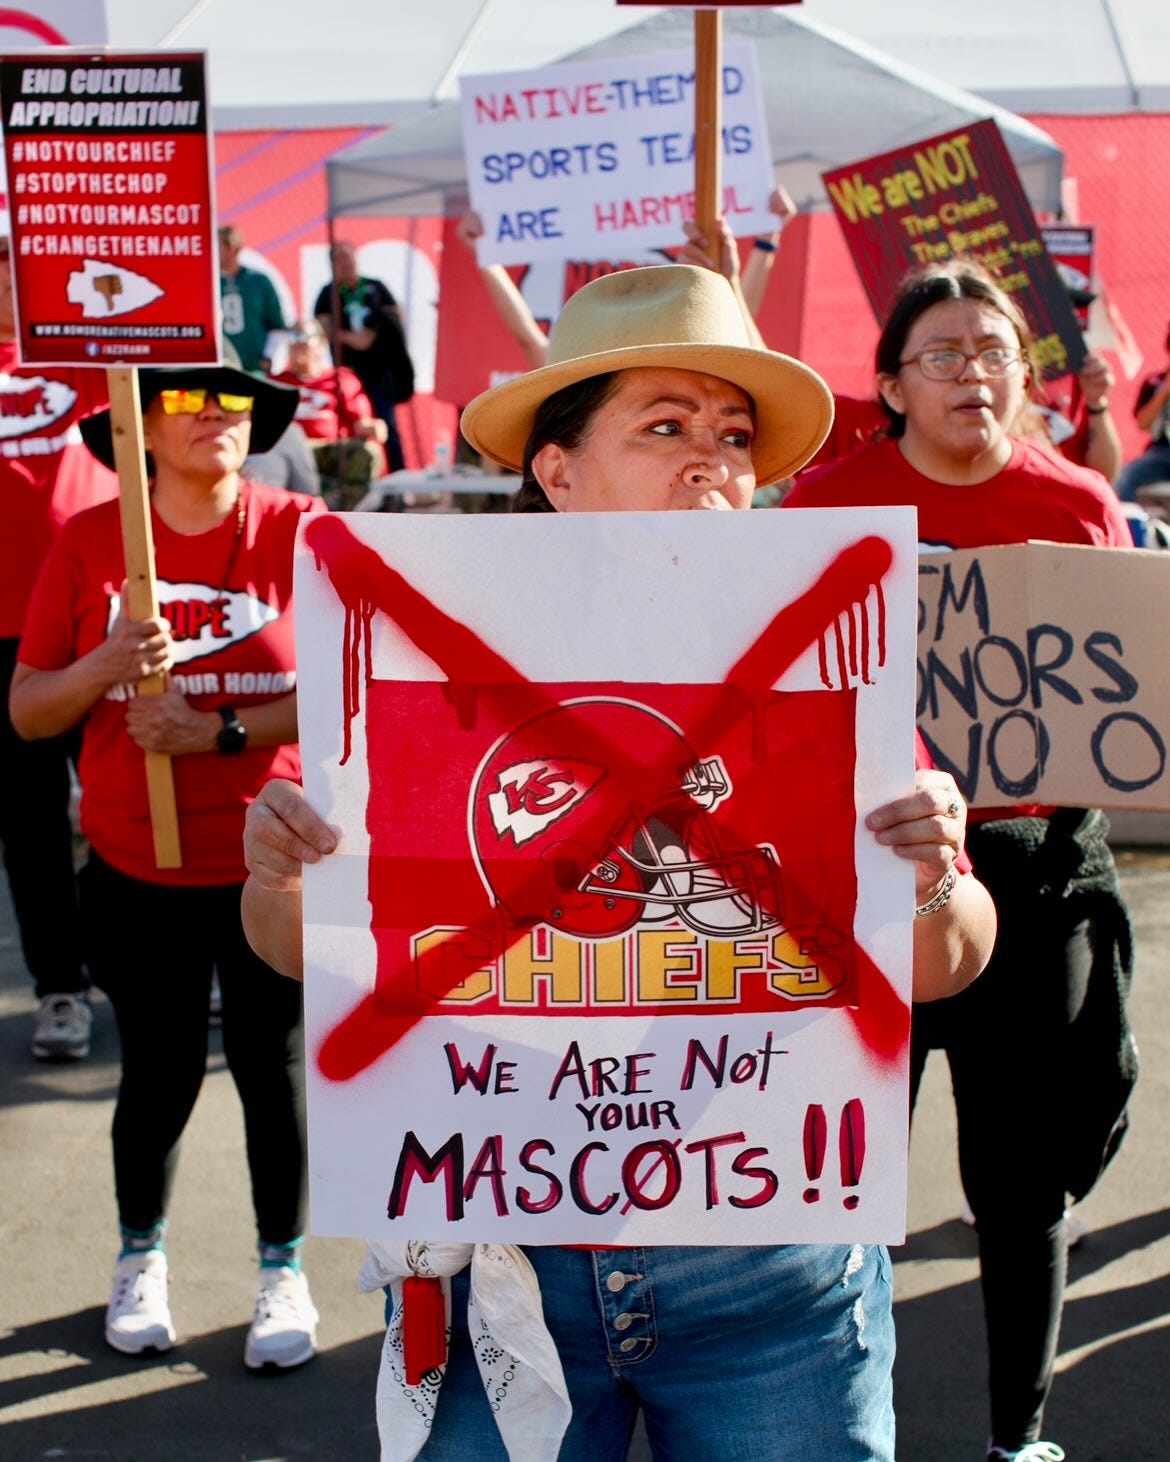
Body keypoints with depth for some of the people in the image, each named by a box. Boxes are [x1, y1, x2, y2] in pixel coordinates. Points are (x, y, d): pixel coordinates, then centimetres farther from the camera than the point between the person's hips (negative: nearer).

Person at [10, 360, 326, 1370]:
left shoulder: (300, 532, -6)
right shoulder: (88, 542, -2)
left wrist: (219, 731, -19)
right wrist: (105, 666, -21)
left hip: (273, 862, -1)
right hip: (136, 871, 1)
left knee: (274, 1067, 9)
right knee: (160, 1071, 12)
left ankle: (284, 1271, 30)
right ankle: (141, 1259, 38)